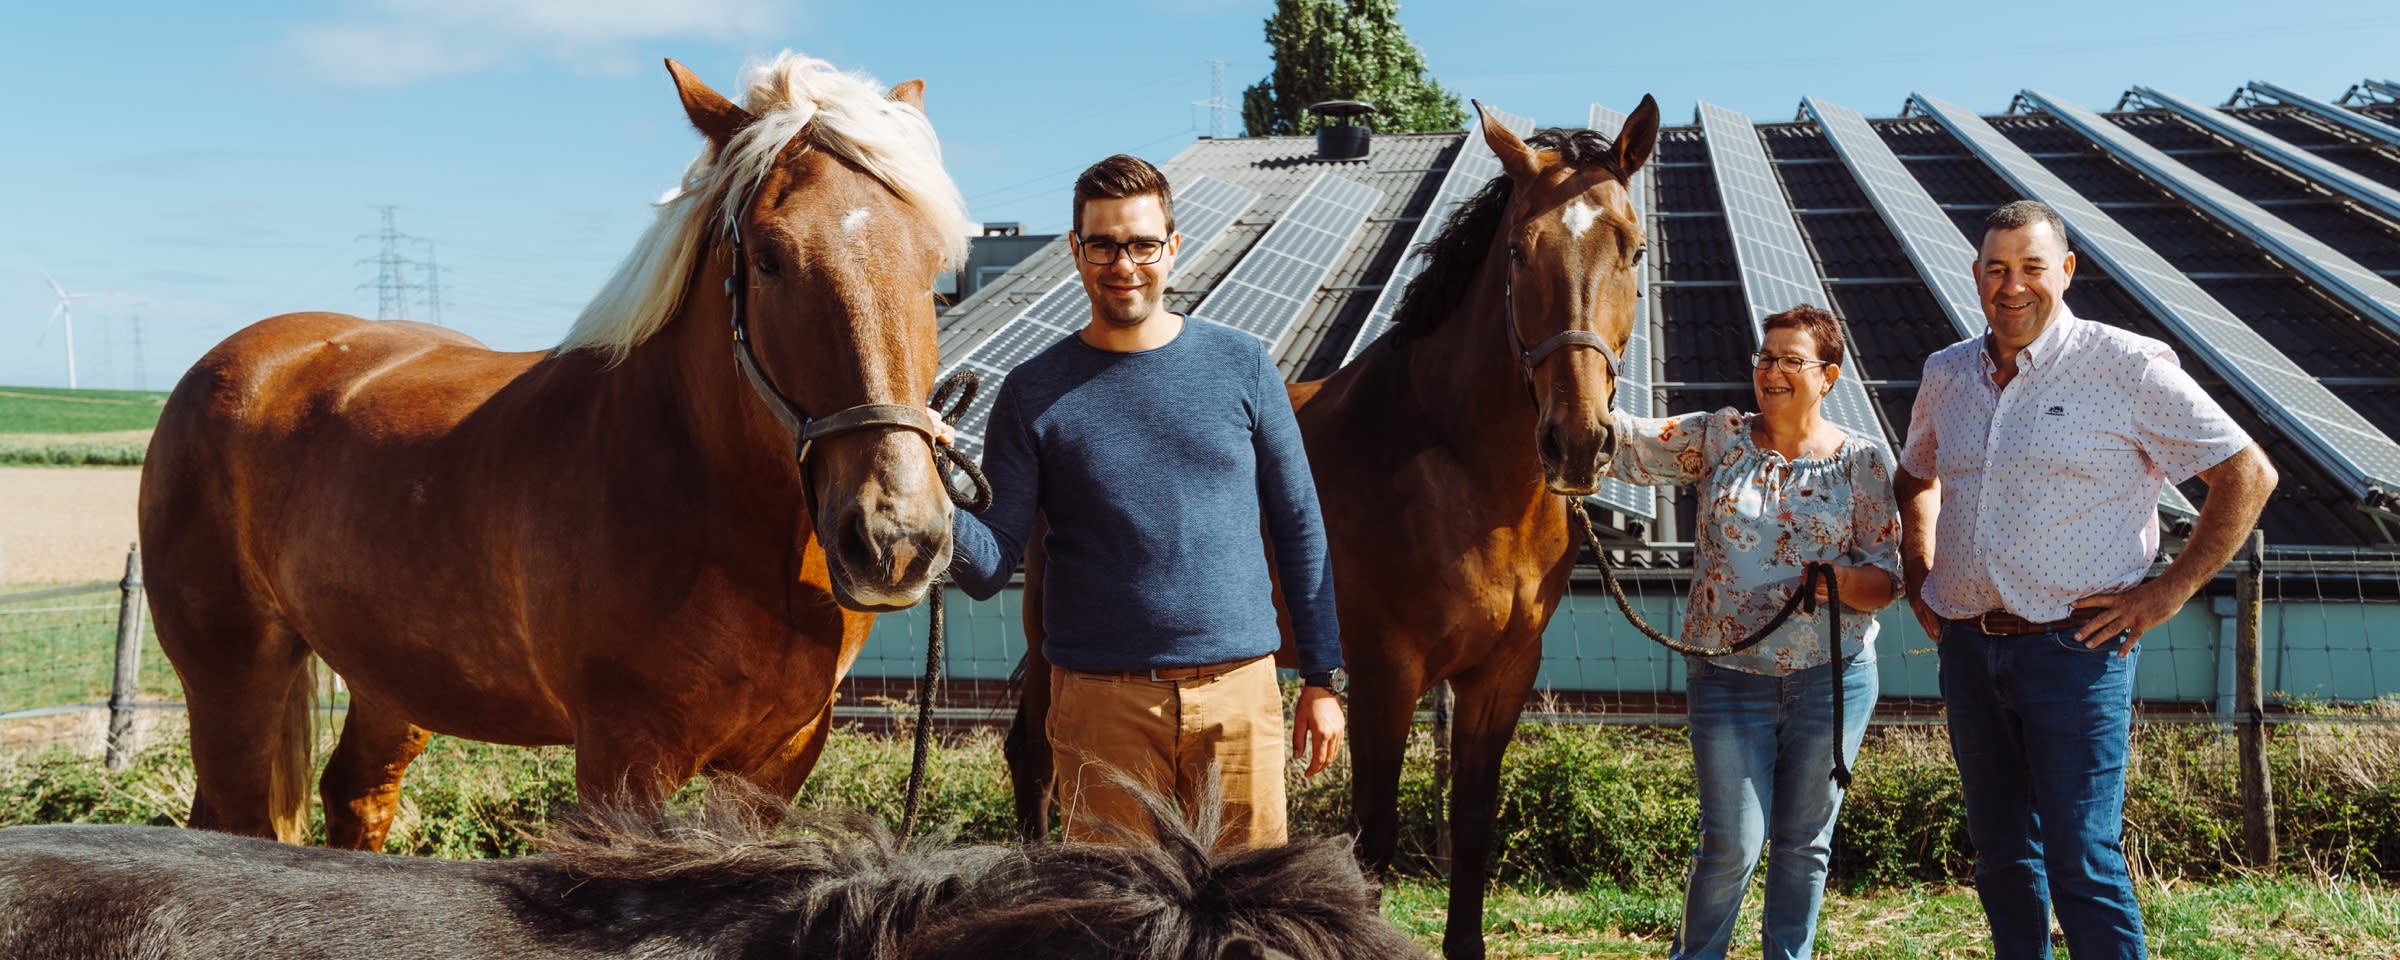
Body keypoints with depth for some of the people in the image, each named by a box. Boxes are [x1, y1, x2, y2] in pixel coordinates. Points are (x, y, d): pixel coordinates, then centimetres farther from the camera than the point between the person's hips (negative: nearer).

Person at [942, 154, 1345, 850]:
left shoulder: (1241, 366, 3)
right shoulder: (1035, 392, 0)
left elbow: (1299, 527, 8)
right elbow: (990, 569, -2)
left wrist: (1321, 678, 7)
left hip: (1239, 689, 1)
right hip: (1101, 698, -1)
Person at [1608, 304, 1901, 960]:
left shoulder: (1862, 461, 0)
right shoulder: (1721, 438, 1)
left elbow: (1887, 580, -1)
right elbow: (1628, 441, -9)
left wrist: (1839, 580, -22)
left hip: (1832, 677, 1)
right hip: (1729, 676, -1)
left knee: (1805, 841, 12)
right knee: (1733, 843, -1)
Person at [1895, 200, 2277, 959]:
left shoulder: (2126, 367, -8)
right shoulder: (1948, 374, 9)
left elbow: (2248, 475, -5)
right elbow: (1915, 478, 29)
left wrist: (2167, 593, -8)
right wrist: (1919, 578, 16)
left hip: (2074, 648, -6)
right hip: (1968, 646, 6)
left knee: (2082, 861, -5)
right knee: (2000, 854, 14)